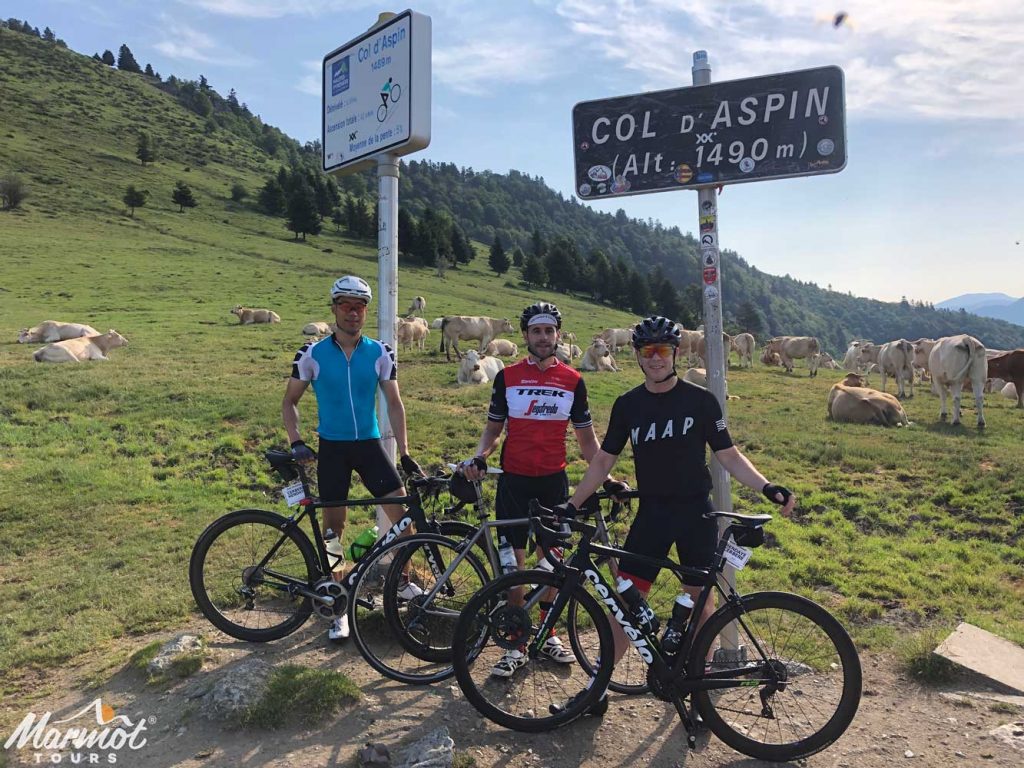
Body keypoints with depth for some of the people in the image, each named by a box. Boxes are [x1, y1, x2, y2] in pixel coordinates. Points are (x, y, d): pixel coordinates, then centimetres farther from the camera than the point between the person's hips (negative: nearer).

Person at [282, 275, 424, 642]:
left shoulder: (379, 353, -2)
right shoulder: (313, 354, -6)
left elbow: (394, 403, -1)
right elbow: (290, 401, 3)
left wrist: (405, 453, -7)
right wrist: (296, 442, -12)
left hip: (369, 444, 1)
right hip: (332, 447, -1)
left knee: (404, 513, -7)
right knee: (333, 524, 5)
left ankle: (402, 581, 18)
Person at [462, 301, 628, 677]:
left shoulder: (573, 381, 2)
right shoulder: (507, 377, 0)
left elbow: (586, 438, 6)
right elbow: (493, 428, 6)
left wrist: (606, 477, -5)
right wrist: (479, 456, -13)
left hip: (553, 480, 1)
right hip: (514, 479, -1)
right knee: (513, 561, 2)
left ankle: (549, 634, 29)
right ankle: (516, 644, 15)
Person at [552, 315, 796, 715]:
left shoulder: (700, 400, -5)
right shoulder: (628, 405, 1)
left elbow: (728, 455, 0)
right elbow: (603, 460, 5)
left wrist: (767, 487, -14)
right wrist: (572, 504, 1)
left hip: (695, 512, -1)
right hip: (651, 513, 1)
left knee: (699, 597, 9)